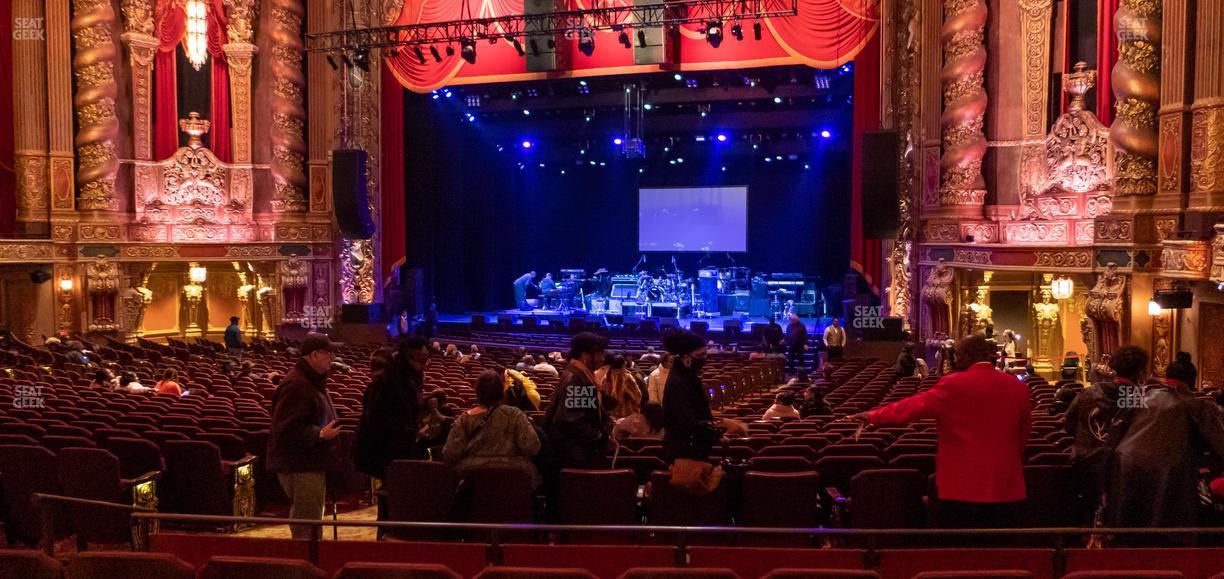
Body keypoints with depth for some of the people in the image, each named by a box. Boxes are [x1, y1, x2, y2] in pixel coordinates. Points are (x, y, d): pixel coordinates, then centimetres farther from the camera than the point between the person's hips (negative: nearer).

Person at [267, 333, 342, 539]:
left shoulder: (313, 381, 15)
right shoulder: (295, 385, -20)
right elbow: (285, 429, -26)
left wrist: (329, 430, 16)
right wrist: (320, 434, -25)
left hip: (312, 464, 11)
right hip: (299, 466, -11)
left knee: (311, 521, 20)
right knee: (306, 529, -6)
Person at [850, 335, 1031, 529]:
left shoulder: (954, 384, -12)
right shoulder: (1018, 387, 2)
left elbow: (914, 405, -7)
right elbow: (1023, 435, 13)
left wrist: (874, 415, 5)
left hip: (963, 487, -4)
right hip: (1006, 490, 4)